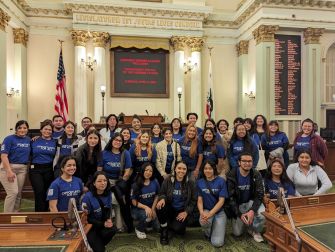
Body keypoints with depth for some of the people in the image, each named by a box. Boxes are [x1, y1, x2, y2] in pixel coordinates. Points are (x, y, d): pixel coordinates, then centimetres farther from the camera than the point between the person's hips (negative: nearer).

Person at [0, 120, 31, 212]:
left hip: (22, 169, 5)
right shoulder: (9, 139, -7)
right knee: (13, 192, -12)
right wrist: (9, 171, -20)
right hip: (8, 167, -5)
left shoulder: (28, 140, 8)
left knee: (19, 193, 10)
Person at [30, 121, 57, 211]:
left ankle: (45, 212, 22)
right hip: (35, 169, -1)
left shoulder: (54, 142, 6)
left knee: (47, 192, 6)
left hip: (49, 170, 2)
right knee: (39, 191, -12)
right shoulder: (34, 141, 4)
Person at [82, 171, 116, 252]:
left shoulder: (108, 194, -8)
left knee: (113, 230, -25)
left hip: (104, 223, 5)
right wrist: (103, 224, -23)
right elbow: (86, 218, -17)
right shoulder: (88, 197, -22)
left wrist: (108, 219, -15)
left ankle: (99, 244, 3)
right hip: (90, 226, -5)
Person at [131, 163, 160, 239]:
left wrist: (152, 209, -11)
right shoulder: (136, 185, -15)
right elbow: (134, 201, -10)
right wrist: (146, 207, -23)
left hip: (151, 208, 3)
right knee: (146, 216, -34)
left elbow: (156, 196, 2)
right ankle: (139, 229, 0)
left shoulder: (155, 182, -8)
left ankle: (148, 222, 20)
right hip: (138, 209, -3)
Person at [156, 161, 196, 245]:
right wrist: (162, 199, -23)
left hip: (181, 211, 0)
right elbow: (161, 194, 1)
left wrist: (186, 212, -11)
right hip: (170, 209, 1)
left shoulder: (190, 183, -5)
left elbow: (193, 200, 1)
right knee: (160, 207, -32)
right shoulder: (168, 180, -7)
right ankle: (164, 230, -4)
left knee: (178, 229, -26)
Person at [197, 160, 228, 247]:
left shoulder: (221, 181, -10)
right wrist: (202, 212, -22)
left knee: (217, 243, -17)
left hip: (219, 212, -2)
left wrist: (210, 214, -25)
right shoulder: (200, 182, -1)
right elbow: (200, 200, -2)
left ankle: (218, 229, 19)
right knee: (203, 221, -35)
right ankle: (208, 233, 3)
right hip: (206, 210, 2)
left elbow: (221, 201, -14)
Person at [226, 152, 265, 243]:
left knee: (262, 215, -31)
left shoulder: (256, 175, -13)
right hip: (238, 204, 0)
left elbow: (259, 195, -15)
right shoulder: (231, 175, -18)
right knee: (237, 233, -1)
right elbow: (230, 197, -15)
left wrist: (252, 210, -30)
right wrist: (239, 214, -22)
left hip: (251, 201, 1)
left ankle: (255, 231, 2)